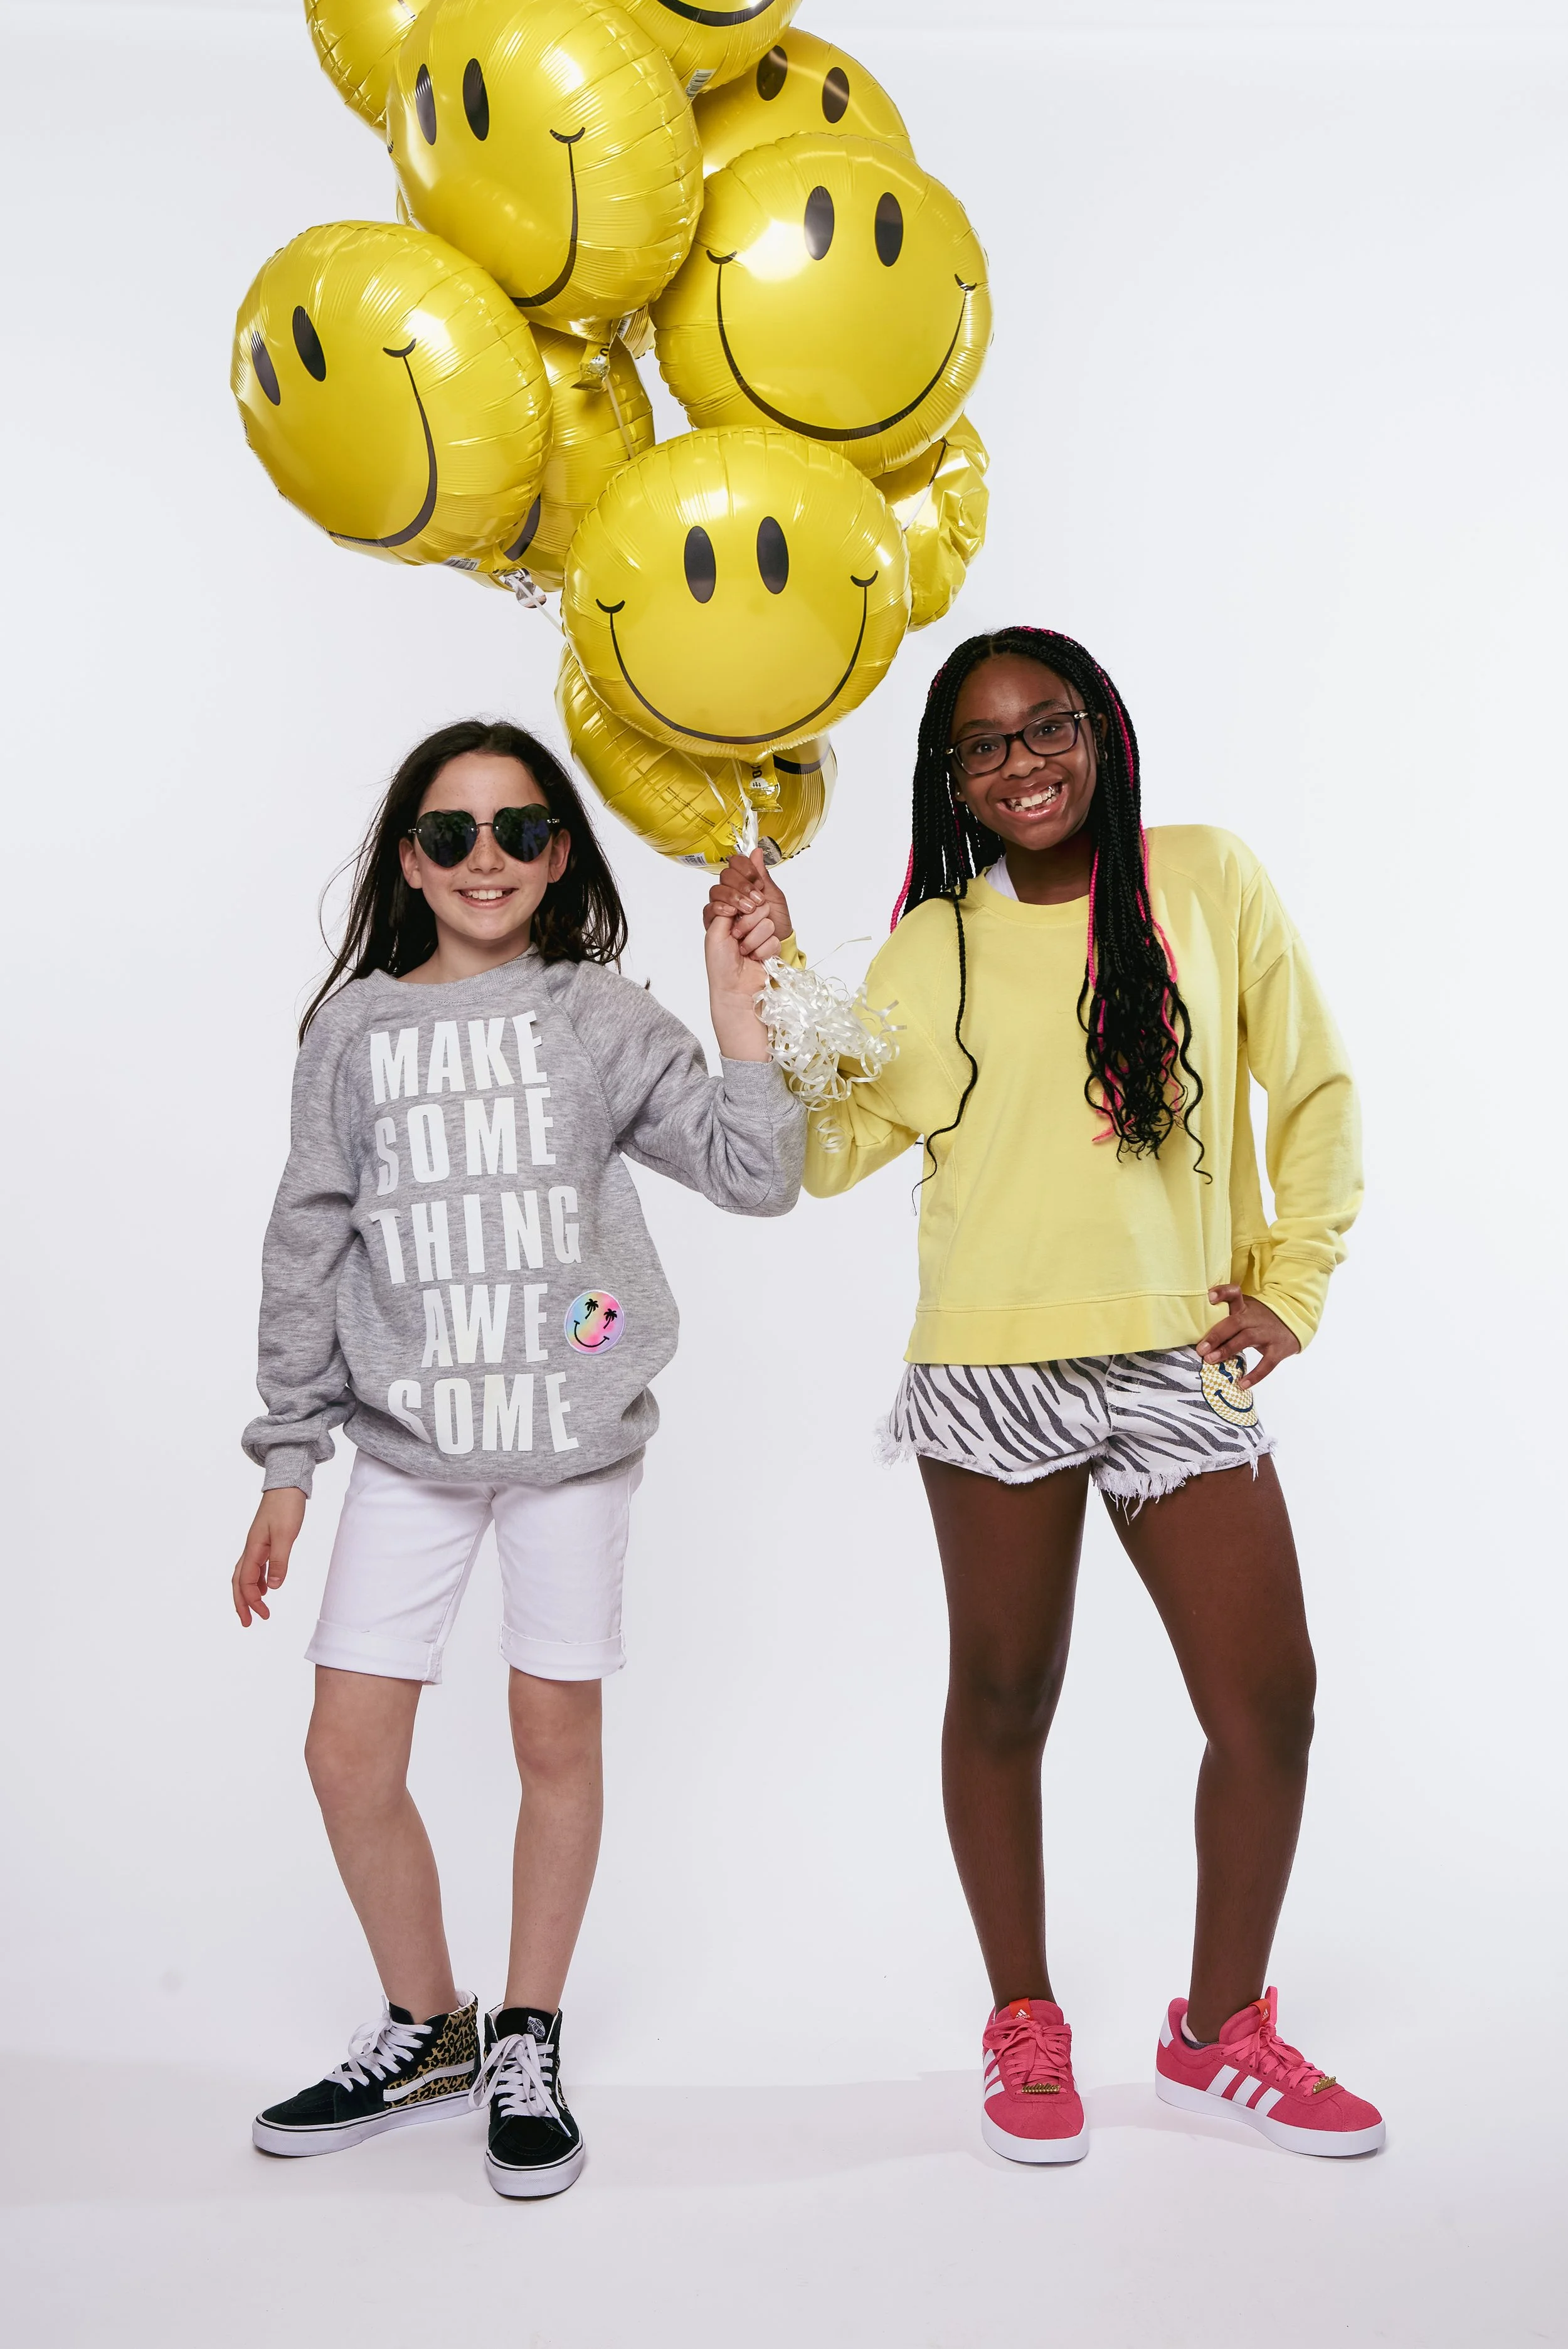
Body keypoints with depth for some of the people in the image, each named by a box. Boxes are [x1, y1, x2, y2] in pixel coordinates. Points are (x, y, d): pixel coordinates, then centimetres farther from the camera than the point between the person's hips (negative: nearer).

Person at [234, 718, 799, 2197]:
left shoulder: (600, 1016, 1)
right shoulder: (354, 1031, 5)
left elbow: (758, 1178, -7)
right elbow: (308, 1258, 7)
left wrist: (740, 1015, -17)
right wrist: (287, 1466, 7)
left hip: (572, 1434, -1)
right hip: (408, 1439, 2)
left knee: (557, 1739, 6)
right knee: (348, 1754, 1)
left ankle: (527, 2044, 26)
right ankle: (424, 2034, 25)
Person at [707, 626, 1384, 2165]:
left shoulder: (1206, 881, 4)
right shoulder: (932, 950, 6)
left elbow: (1314, 1090, 10)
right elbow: (830, 1150, 0)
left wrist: (1292, 1279, 5)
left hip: (1182, 1366, 1)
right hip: (995, 1371, 0)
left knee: (1269, 1702, 2)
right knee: (1004, 1699, 8)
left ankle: (1219, 2031, 24)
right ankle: (1024, 2027, 28)